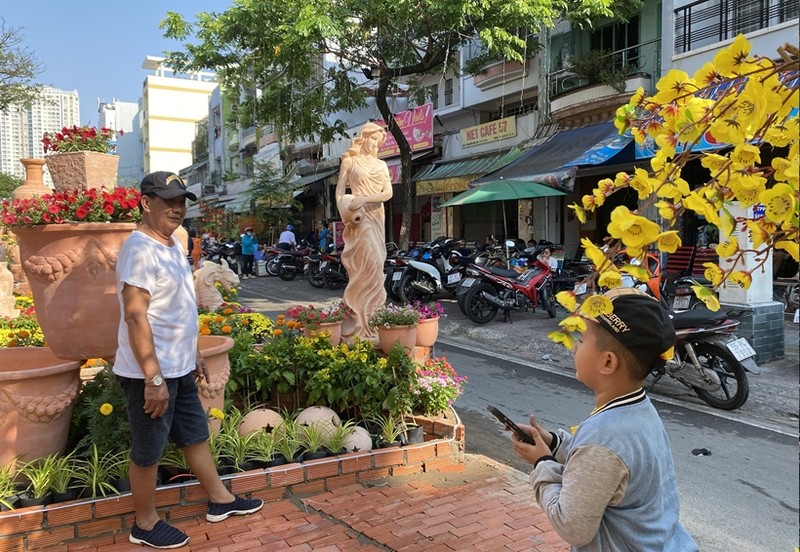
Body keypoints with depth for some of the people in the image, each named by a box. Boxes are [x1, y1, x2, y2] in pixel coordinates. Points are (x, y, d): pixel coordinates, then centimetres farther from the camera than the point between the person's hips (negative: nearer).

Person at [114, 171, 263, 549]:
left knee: (196, 435, 20)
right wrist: (154, 378, -25)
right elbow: (136, 316, -24)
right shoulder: (140, 249, -20)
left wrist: (193, 354, 21)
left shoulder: (172, 244, 10)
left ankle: (220, 500, 35)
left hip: (179, 369, 9)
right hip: (151, 374, -9)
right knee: (148, 452, 8)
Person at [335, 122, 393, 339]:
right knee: (370, 264, -16)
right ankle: (360, 322, -11)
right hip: (359, 217, -5)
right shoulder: (350, 160, 5)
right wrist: (345, 214, -15)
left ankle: (369, 319, 11)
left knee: (374, 265, 4)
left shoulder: (381, 165, 16)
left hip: (377, 216, 5)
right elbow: (339, 190, -1)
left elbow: (388, 193, 3)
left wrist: (365, 199, -12)